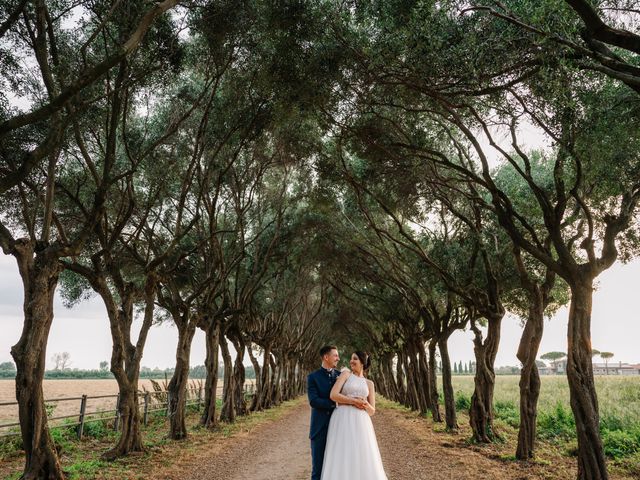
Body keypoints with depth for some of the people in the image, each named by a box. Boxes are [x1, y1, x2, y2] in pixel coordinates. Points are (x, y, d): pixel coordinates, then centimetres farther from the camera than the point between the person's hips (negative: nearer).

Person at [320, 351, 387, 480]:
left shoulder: (369, 384, 17)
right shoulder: (345, 374, 8)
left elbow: (372, 411, 13)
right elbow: (333, 395, -6)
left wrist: (365, 404, -9)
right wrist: (354, 401, -11)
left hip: (361, 424, 3)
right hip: (343, 422, -3)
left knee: (363, 460, 1)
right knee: (342, 459, -6)